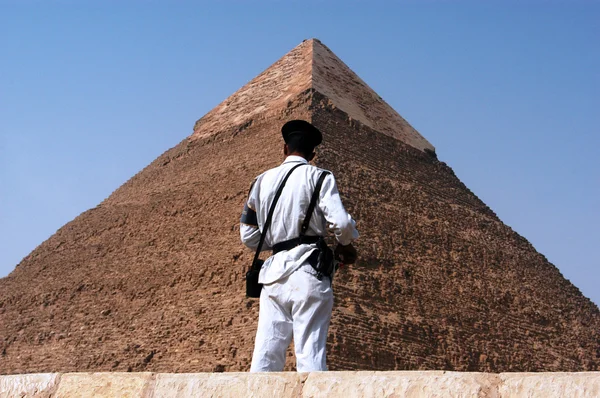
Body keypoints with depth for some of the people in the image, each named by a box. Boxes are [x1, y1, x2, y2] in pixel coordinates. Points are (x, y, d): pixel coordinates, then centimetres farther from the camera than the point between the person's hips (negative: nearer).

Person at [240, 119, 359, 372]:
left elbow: (248, 236, 17)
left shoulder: (262, 181, 15)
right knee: (310, 353, -4)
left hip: (273, 273, 4)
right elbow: (341, 223, -11)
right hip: (308, 271, -4)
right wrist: (345, 245, 9)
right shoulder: (318, 177, 1)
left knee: (265, 353, 4)